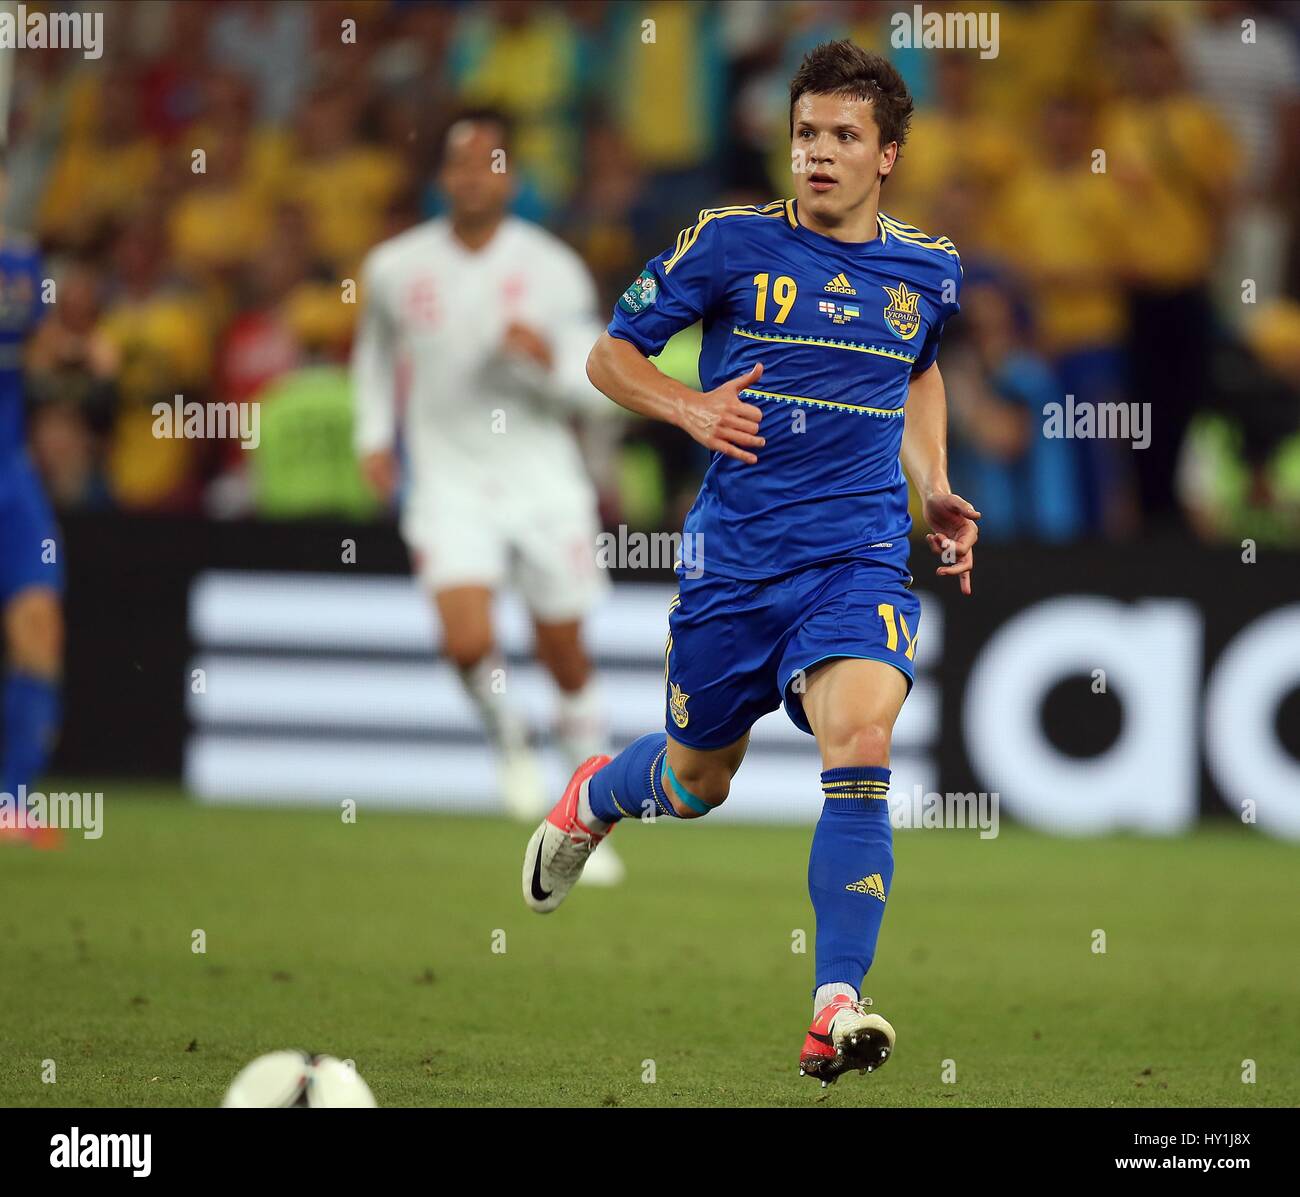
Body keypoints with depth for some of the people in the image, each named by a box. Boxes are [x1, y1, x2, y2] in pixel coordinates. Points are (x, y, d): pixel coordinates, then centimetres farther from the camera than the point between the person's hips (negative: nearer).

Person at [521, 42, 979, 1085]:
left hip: (861, 557, 0)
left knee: (861, 746, -25)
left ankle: (837, 1008, -27)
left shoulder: (929, 269, 6)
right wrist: (691, 409, -14)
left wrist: (936, 491, 14)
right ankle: (593, 798, 53)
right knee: (697, 782, 15)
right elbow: (611, 354, 5)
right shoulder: (732, 243, -4)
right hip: (734, 557, 0)